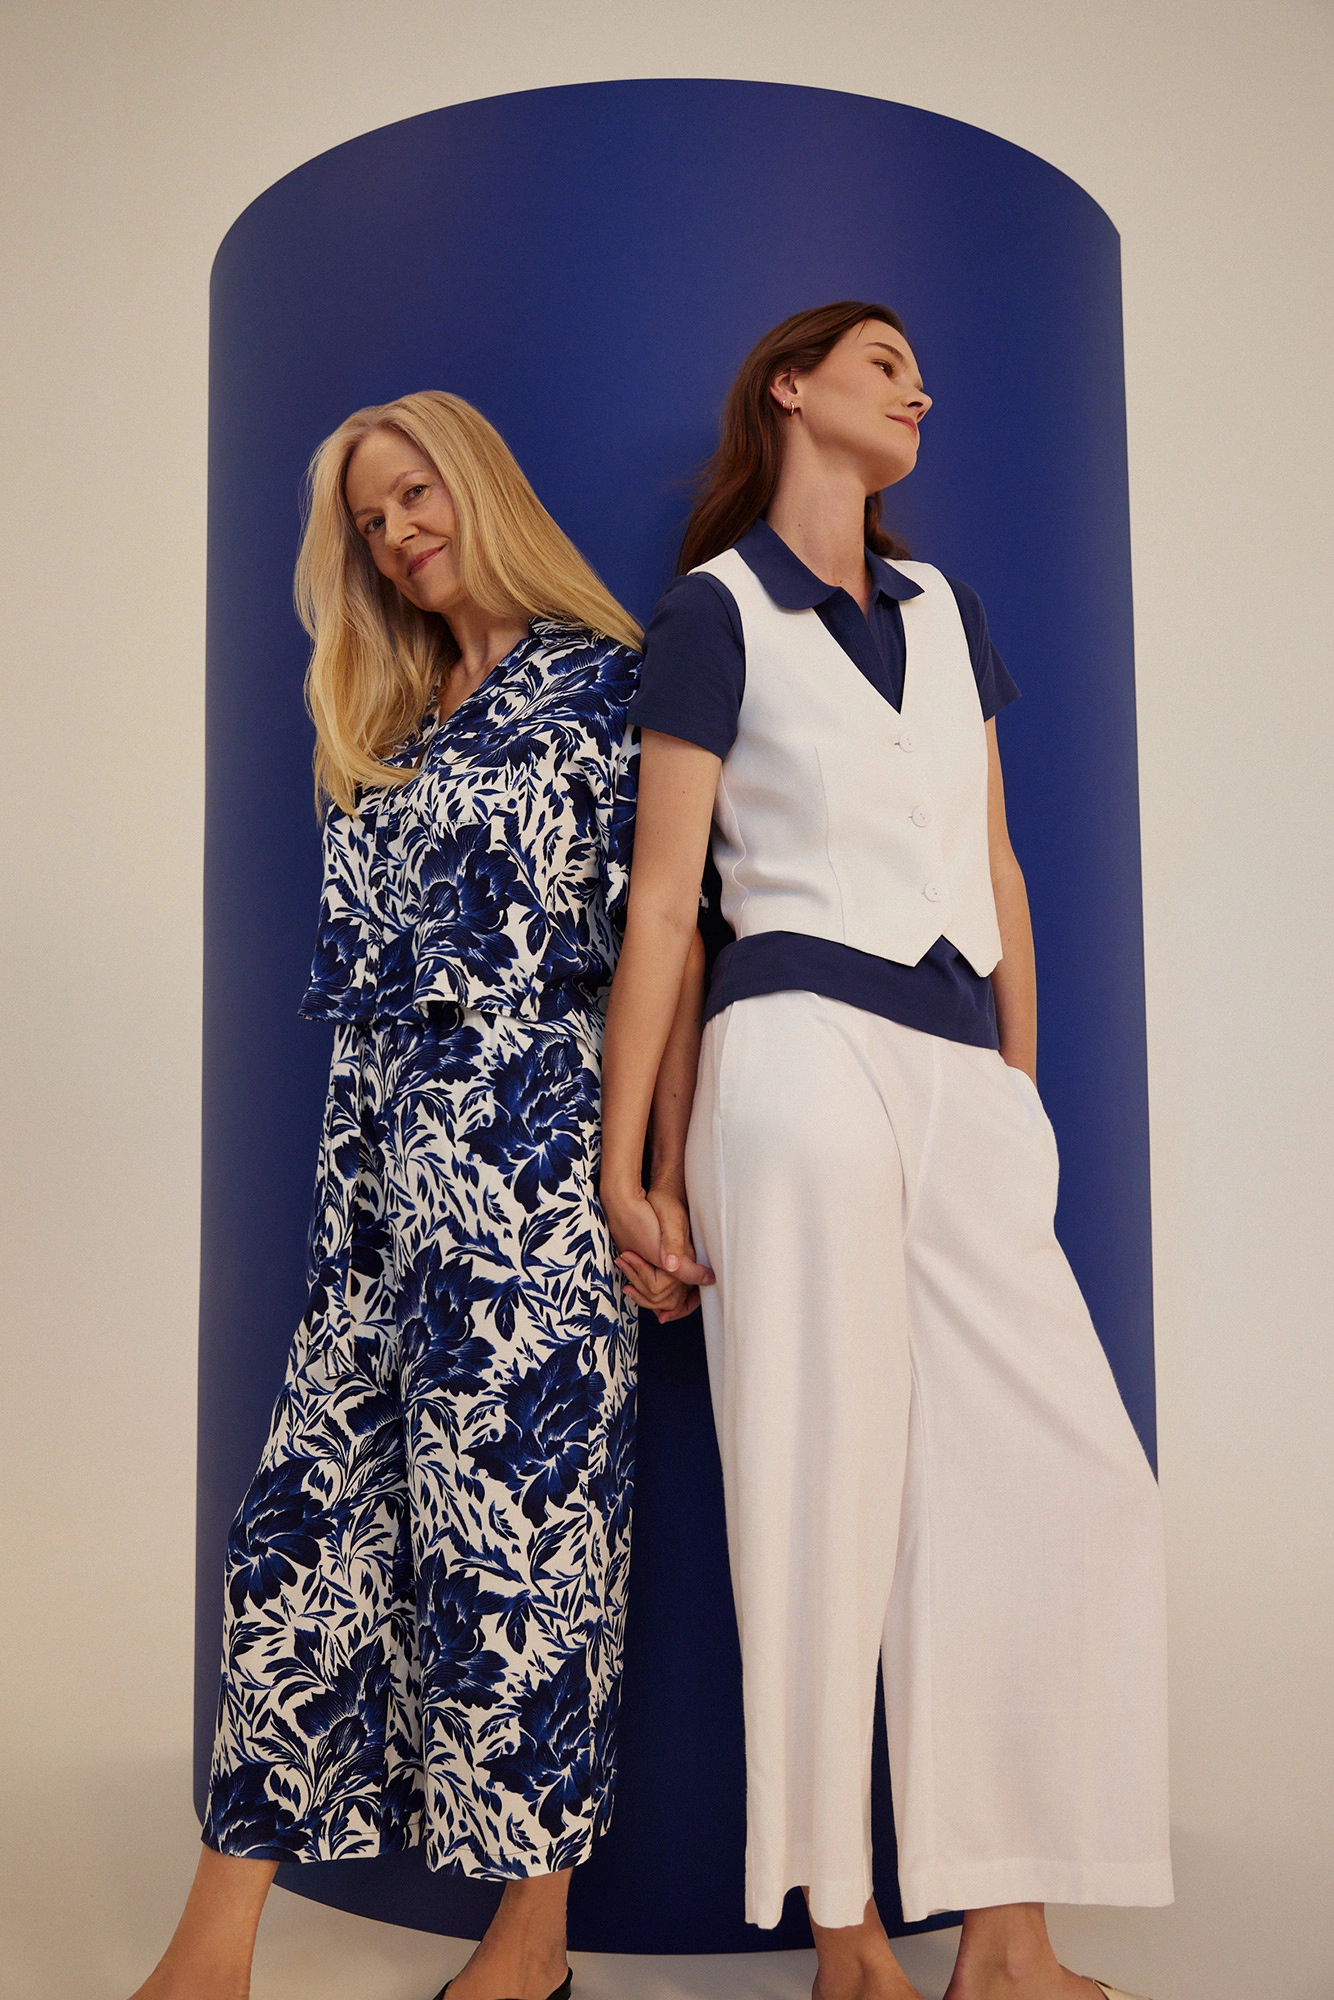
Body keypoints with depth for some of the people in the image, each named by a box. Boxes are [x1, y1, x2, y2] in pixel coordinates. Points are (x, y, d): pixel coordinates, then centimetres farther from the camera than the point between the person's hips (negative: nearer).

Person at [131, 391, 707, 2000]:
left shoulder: (600, 679, 1)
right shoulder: (382, 722, 22)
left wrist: (663, 1183, -12)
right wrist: (364, 1160, 12)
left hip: (530, 1146, -6)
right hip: (380, 1155, 7)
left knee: (514, 1501, -2)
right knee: (315, 1499, 3)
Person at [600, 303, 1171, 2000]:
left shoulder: (947, 608, 21)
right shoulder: (714, 610, 4)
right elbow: (660, 899, -1)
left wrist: (1022, 1084, 19)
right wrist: (623, 1155, -6)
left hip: (962, 1077, 6)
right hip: (803, 1059, -6)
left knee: (1064, 1477, 0)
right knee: (829, 1490, -2)